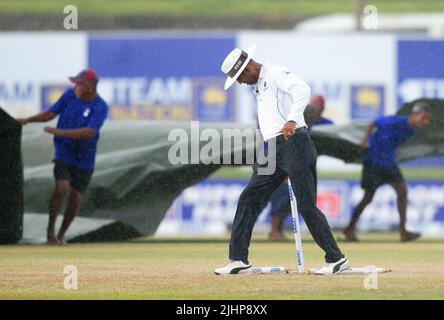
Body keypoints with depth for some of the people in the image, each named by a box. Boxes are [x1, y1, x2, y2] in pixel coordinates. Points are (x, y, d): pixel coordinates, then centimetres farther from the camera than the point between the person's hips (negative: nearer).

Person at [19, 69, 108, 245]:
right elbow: (51, 113, 4)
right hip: (64, 153, 1)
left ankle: (61, 235, 20)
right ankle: (50, 228, -5)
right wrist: (27, 120, -7)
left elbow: (90, 132, -29)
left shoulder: (100, 107, -17)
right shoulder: (70, 94, -5)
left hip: (84, 159, -1)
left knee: (76, 198, 3)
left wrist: (60, 132, -32)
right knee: (62, 188, -19)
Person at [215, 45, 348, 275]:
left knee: (306, 206, -9)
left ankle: (336, 259, -2)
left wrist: (292, 120, -34)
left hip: (294, 144, -9)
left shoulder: (275, 73, -4)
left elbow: (302, 90, -21)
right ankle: (238, 258, 6)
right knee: (248, 199, 3)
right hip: (272, 150, 9)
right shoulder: (259, 86, 24)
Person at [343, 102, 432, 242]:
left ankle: (403, 232, -4)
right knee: (368, 197, 0)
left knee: (402, 191, -6)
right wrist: (366, 140, -25)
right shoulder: (395, 122, -27)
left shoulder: (413, 130, -5)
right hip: (373, 160, -7)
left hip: (389, 162, 7)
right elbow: (373, 124, -16)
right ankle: (350, 229, 17)